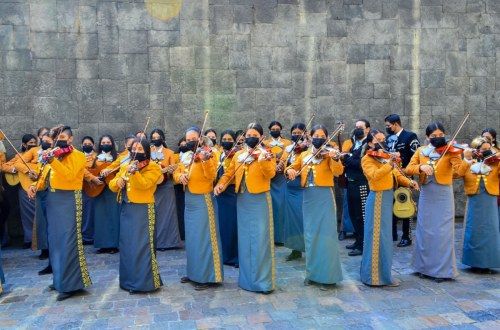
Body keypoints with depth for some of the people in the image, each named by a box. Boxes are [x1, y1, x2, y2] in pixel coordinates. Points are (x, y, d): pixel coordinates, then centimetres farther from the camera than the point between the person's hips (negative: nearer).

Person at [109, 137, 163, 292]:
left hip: (143, 211, -6)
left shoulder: (153, 168, -4)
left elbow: (144, 184, -20)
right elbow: (112, 185, 11)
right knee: (126, 246, 12)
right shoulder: (125, 166, 14)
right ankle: (129, 280, 25)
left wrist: (133, 171, -35)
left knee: (141, 246, -5)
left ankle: (144, 282, 5)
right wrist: (117, 181, -11)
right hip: (126, 210, 6)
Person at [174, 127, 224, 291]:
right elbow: (176, 172, 16)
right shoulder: (185, 157, 11)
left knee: (204, 238, -3)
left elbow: (211, 175, -23)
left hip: (203, 201, -8)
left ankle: (207, 276, 5)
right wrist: (180, 176, -7)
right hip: (189, 201, 8)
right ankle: (193, 273, 30)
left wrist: (205, 160, -40)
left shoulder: (207, 155, -9)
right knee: (191, 238, 16)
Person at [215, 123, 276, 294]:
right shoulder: (238, 155, 11)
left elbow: (271, 173, -19)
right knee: (244, 239, 12)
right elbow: (229, 173, 17)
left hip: (260, 200, -5)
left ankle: (263, 280, 4)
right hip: (243, 200, 5)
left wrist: (263, 161, -37)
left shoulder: (266, 153, -4)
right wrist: (221, 183, -2)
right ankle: (247, 278, 25)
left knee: (260, 239, -5)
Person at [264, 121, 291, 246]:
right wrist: (277, 156, -19)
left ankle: (280, 236, 4)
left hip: (283, 177, 0)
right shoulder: (264, 144, 13)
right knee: (270, 205, -2)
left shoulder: (288, 143, 12)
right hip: (269, 177, 0)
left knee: (282, 205, -5)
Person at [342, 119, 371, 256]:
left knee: (361, 215, -1)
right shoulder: (354, 143, 16)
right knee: (353, 214, 16)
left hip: (361, 184, -9)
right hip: (350, 182, 9)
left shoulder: (367, 145, -11)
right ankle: (358, 241, 29)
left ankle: (362, 246, 7)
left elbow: (361, 164, -21)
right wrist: (346, 160, -5)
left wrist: (347, 158, -15)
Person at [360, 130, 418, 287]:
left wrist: (409, 182, -4)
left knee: (384, 237, 17)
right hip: (377, 201, -9)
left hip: (387, 200, 9)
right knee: (378, 237, -3)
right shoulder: (367, 159, -9)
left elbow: (397, 175, 13)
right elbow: (375, 175, -27)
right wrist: (390, 164, -39)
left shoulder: (386, 157, 16)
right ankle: (377, 277, 6)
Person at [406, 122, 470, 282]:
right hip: (426, 196, 3)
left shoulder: (450, 150, -4)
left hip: (443, 197, -3)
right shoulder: (420, 151, 6)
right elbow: (408, 169, -3)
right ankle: (425, 266, 25)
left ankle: (442, 270, 11)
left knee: (443, 233, -1)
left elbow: (459, 169, -20)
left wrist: (467, 159, -39)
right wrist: (421, 167, -21)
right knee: (424, 232, 11)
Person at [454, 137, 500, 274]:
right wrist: (466, 160, -14)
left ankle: (486, 263, 16)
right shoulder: (469, 164, 5)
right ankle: (475, 262, 20)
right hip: (474, 202, 0)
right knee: (474, 231, 6)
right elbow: (455, 174, -11)